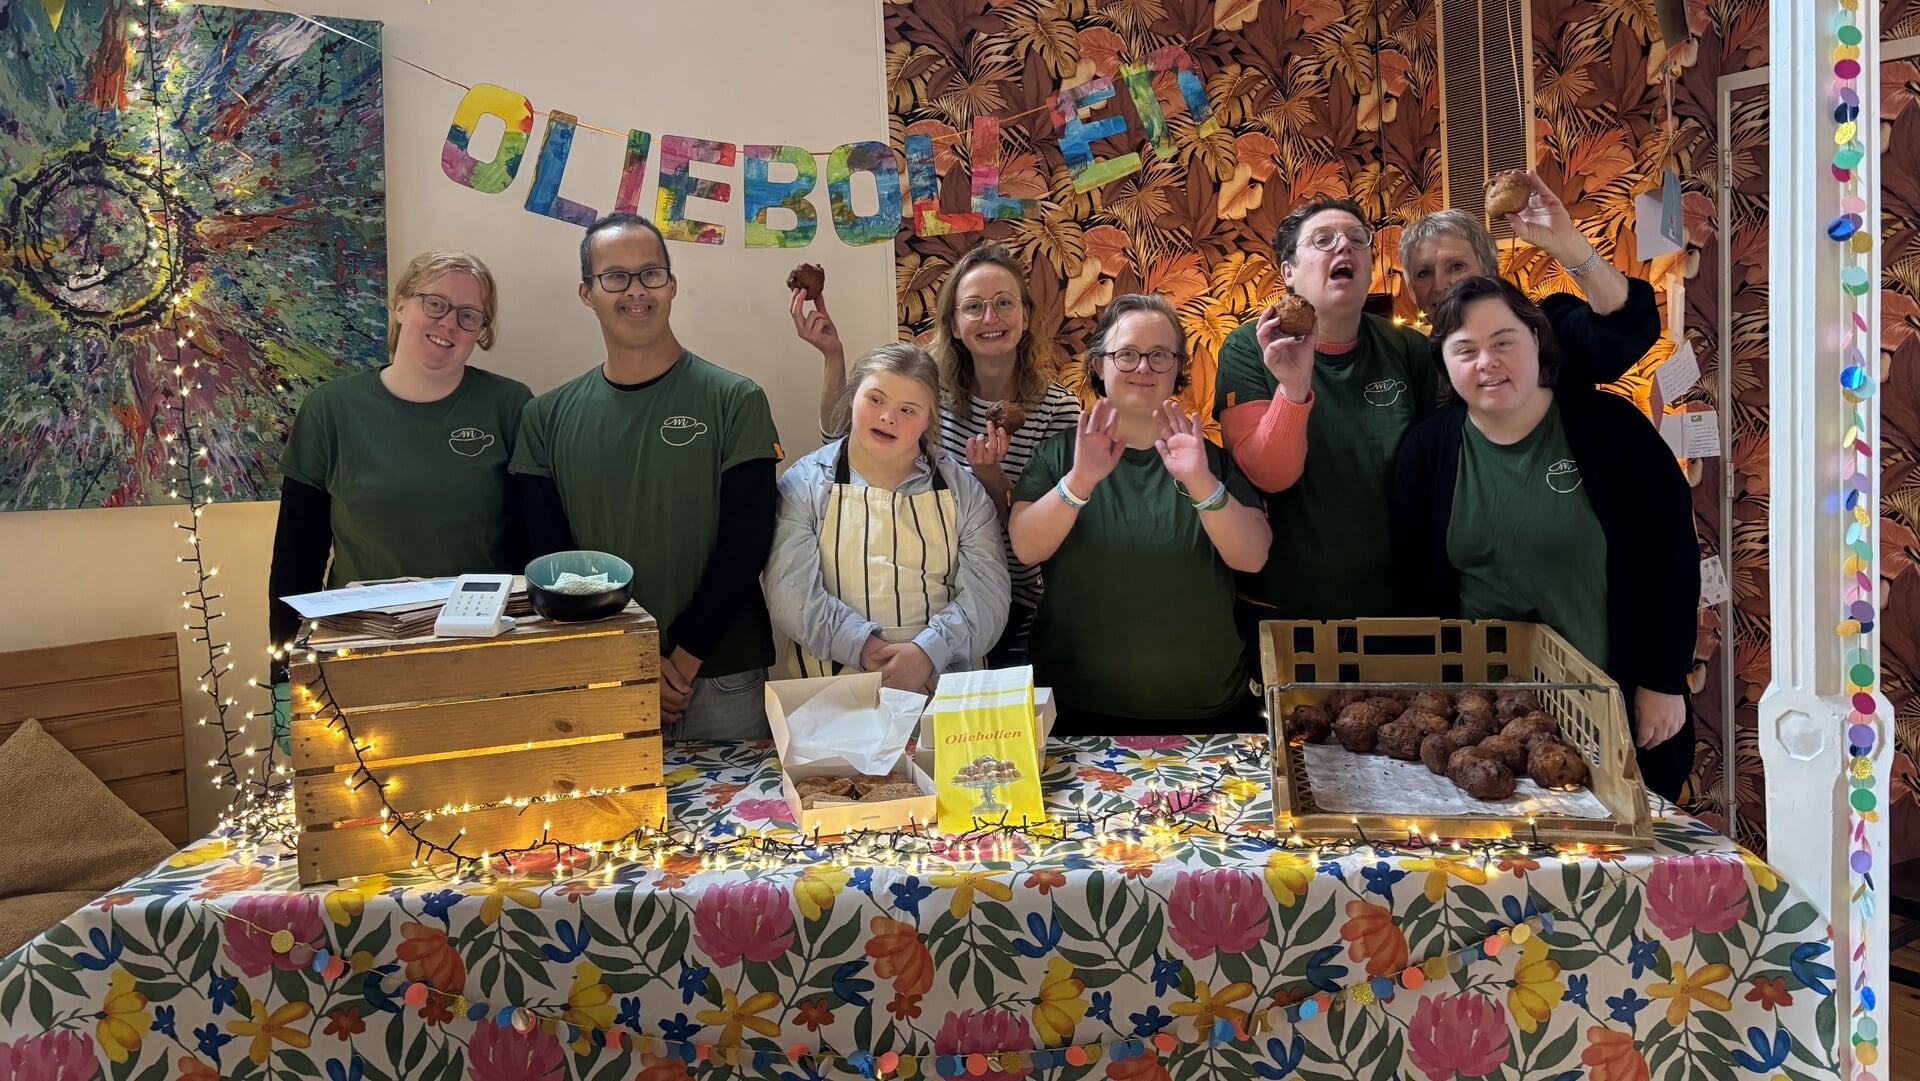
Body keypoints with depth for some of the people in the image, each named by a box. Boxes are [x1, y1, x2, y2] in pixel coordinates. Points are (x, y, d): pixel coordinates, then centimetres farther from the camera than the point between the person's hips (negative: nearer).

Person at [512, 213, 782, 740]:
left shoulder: (735, 401, -3)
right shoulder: (548, 418, 5)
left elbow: (746, 542, -7)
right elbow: (551, 558, 2)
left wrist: (684, 659, -12)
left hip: (722, 680, -1)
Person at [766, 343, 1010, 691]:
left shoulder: (962, 490, 10)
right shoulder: (804, 485, 6)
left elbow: (987, 591, 1)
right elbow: (791, 595, -3)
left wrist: (929, 652, -14)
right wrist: (863, 647, -15)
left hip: (945, 683, 1)